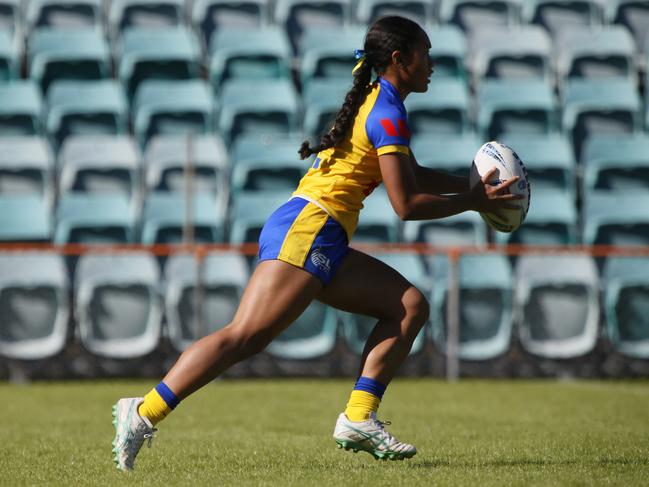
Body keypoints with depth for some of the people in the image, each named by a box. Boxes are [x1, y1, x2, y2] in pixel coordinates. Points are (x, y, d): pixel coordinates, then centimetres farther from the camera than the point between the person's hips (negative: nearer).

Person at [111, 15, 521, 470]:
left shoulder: (378, 102, 20)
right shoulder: (387, 115, -11)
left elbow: (413, 176, 32)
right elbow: (407, 204, -12)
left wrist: (470, 185, 22)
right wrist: (474, 202, -4)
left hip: (323, 244, 10)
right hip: (306, 230, -10)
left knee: (410, 306, 6)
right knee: (244, 337, -16)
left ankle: (359, 418, -2)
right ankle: (144, 413, -17)